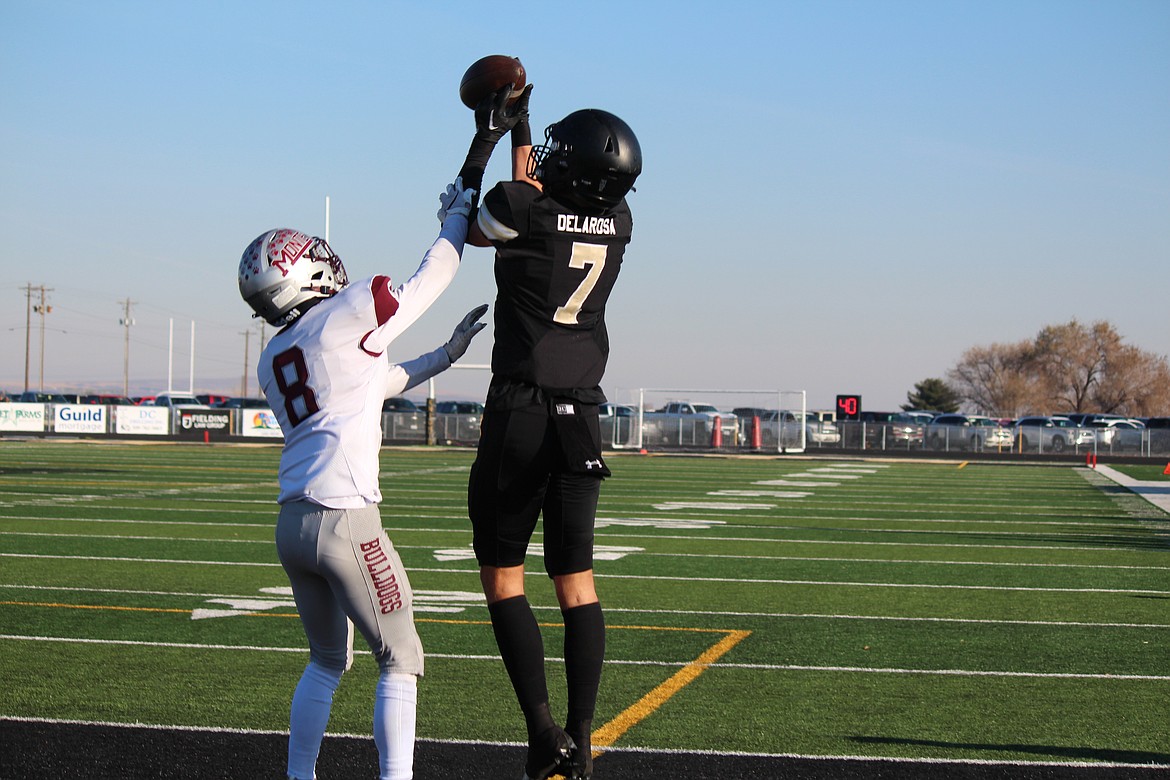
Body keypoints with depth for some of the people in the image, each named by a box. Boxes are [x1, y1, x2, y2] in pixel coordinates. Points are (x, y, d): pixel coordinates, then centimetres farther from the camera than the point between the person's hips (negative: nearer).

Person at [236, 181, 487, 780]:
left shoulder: (273, 360, 16)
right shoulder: (350, 314, -6)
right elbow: (428, 282, 10)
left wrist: (447, 355, 34)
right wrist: (457, 215, 25)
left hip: (291, 523, 7)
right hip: (345, 522, -7)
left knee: (327, 661, 22)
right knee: (400, 662, 3)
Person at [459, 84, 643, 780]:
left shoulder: (521, 207, -13)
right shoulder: (619, 224, 4)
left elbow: (467, 230, 10)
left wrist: (484, 142, 16)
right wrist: (520, 133, 31)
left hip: (520, 411, -5)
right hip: (582, 414, 5)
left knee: (502, 573, 5)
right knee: (576, 578, 9)